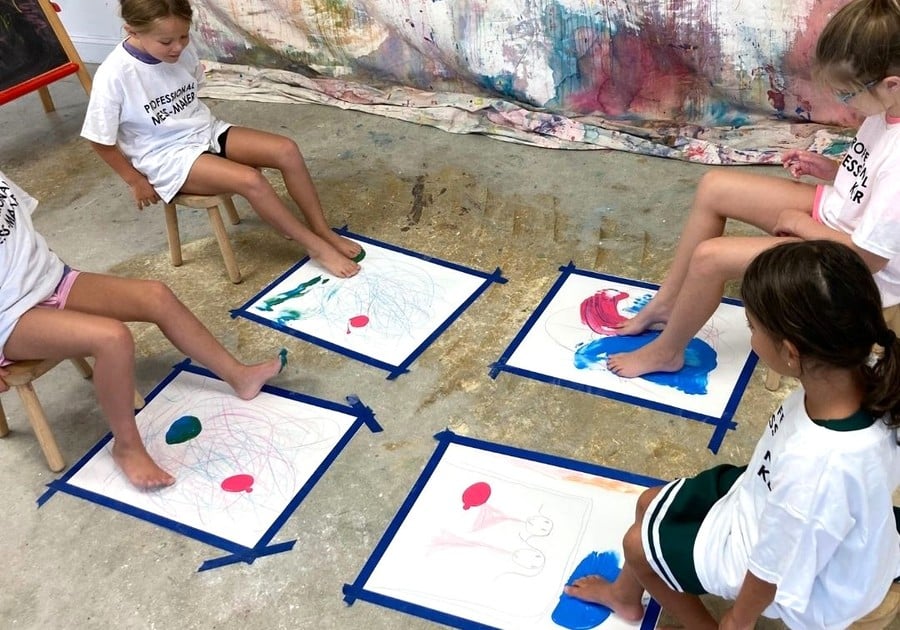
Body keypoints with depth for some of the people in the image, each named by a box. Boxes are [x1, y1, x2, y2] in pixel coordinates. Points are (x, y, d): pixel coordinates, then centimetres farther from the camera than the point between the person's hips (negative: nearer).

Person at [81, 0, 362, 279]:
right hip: (167, 157, -6)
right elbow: (101, 141, -11)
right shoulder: (113, 76, -23)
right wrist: (136, 181, -5)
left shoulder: (182, 49, -7)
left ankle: (323, 231, -2)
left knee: (286, 150, -13)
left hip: (206, 131, 6)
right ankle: (316, 247, -12)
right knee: (250, 179, -27)